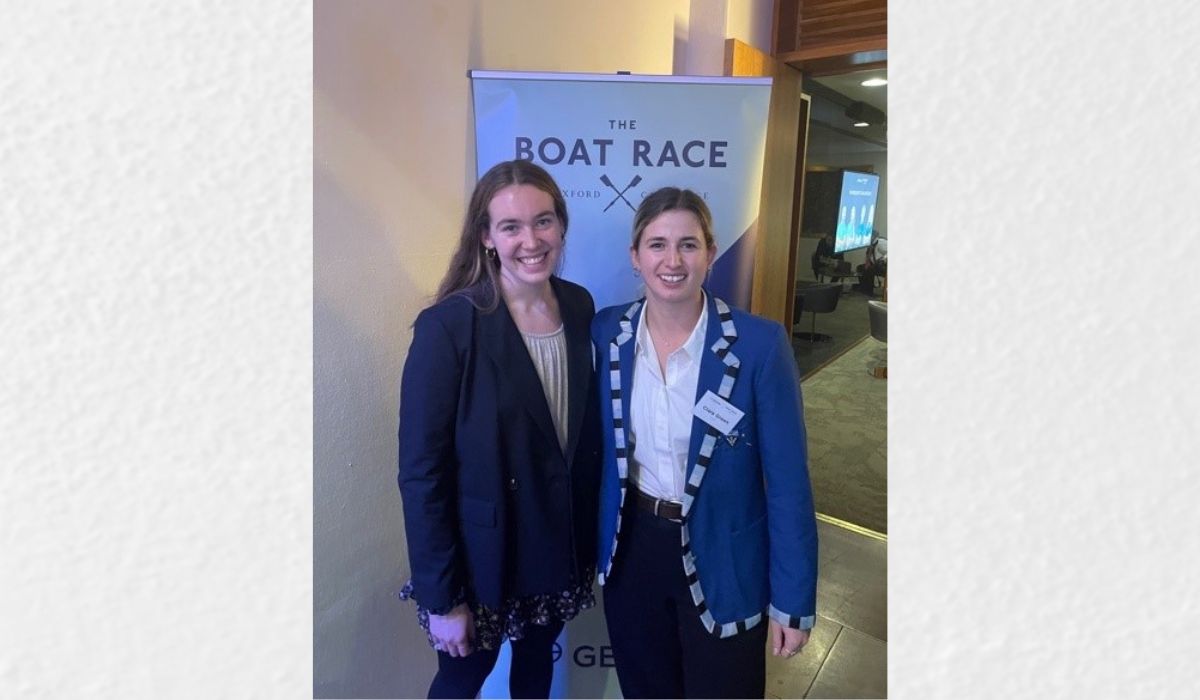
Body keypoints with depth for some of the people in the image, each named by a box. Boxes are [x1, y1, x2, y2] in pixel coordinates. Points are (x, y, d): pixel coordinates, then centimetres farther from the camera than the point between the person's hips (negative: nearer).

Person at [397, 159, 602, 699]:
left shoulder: (579, 306, -6)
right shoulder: (447, 327, -22)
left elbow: (586, 425, 2)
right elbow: (421, 472, -18)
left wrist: (590, 531, 5)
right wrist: (441, 597, -15)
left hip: (562, 543, 5)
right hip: (482, 554, -4)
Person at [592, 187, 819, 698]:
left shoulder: (760, 344, -18)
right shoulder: (605, 332, -8)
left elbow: (787, 481, -13)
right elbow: (596, 449, 3)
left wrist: (792, 599, -9)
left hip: (722, 560, -3)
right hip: (631, 547, 3)